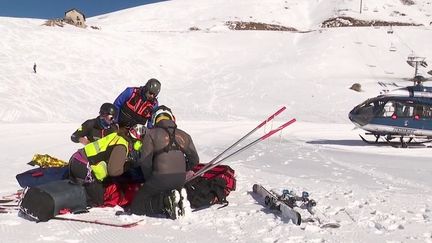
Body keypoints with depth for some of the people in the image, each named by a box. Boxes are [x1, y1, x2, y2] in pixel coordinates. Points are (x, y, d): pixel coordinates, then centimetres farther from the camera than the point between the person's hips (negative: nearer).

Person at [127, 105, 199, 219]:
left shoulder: (151, 134, 3)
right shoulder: (183, 135, 15)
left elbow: (145, 160, -5)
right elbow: (194, 159, 18)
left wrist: (149, 178, 9)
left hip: (160, 178, -4)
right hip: (181, 179, 5)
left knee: (136, 206, 7)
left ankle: (166, 201, -16)